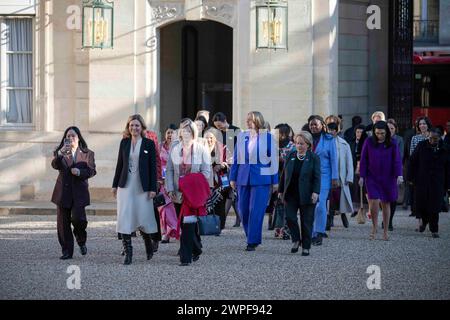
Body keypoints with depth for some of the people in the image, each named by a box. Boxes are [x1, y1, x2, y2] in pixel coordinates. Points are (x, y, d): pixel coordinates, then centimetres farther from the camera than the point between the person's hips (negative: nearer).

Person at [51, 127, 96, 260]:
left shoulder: (87, 154, 7)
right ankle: (67, 251, 9)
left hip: (79, 191, -2)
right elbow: (55, 165, -10)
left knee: (78, 218, -17)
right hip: (63, 192, 2)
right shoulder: (59, 153, 9)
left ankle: (81, 241, 12)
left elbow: (92, 171, 1)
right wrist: (60, 153, -28)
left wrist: (80, 172, -17)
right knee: (63, 223, 1)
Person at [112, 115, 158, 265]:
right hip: (126, 185, 2)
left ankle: (149, 244, 30)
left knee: (143, 217, 3)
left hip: (142, 187, -2)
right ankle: (128, 253, -1)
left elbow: (153, 167, -2)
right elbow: (119, 164, 11)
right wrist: (115, 185, 8)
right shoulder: (124, 143, 8)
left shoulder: (149, 144, 0)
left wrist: (153, 188, -7)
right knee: (124, 218, -4)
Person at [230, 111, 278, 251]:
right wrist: (233, 177, 9)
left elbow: (273, 160, 1)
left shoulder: (268, 137, -1)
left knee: (256, 210, -8)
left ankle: (253, 241, -3)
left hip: (261, 179, -4)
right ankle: (251, 237, 23)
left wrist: (275, 180, 0)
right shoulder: (242, 137, 8)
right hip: (243, 178, 4)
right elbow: (236, 159, 12)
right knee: (243, 210, 6)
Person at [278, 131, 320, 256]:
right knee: (290, 217, -8)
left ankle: (306, 247, 11)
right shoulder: (290, 156, 8)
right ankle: (296, 240, 13)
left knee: (306, 221, 1)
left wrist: (315, 192, -16)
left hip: (306, 195, -3)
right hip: (291, 194, 3)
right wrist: (281, 190, 12)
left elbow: (317, 177, -6)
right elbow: (284, 174, 13)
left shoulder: (313, 158, -2)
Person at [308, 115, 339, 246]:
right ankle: (313, 234, 10)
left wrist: (335, 177, -3)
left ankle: (319, 233, -4)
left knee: (320, 205, -11)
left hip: (323, 176, -3)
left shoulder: (329, 140, 2)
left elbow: (333, 159, 2)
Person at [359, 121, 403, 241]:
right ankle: (374, 227, 9)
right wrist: (362, 176, -1)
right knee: (374, 202, -13)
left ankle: (385, 232, 16)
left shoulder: (392, 144, -1)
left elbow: (397, 160, -3)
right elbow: (363, 160, 3)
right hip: (372, 178, -1)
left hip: (388, 178, 1)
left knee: (386, 204, 6)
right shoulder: (368, 142, -1)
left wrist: (399, 175, -17)